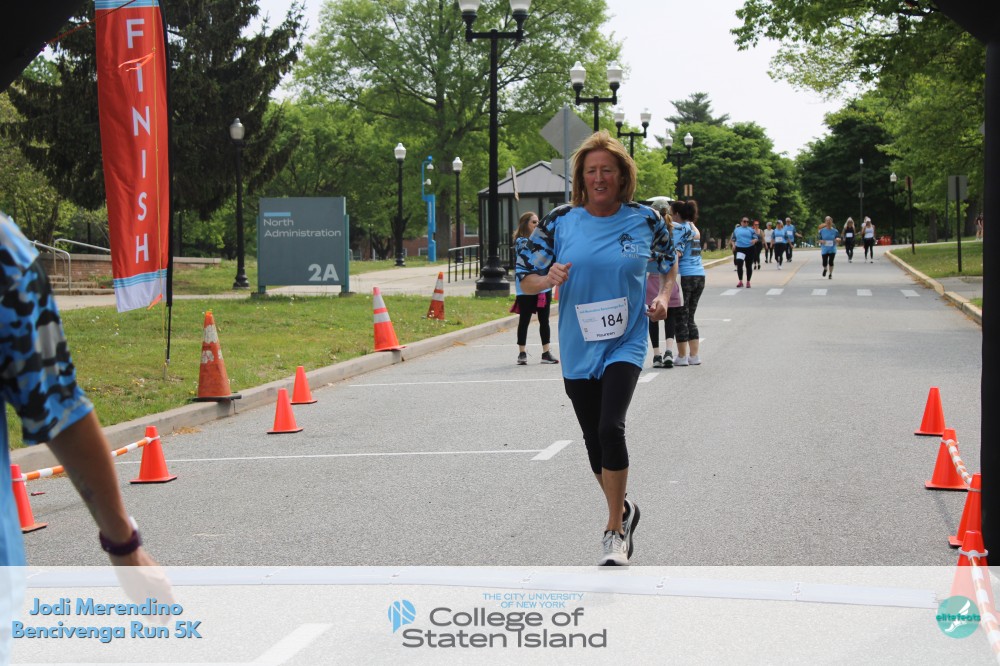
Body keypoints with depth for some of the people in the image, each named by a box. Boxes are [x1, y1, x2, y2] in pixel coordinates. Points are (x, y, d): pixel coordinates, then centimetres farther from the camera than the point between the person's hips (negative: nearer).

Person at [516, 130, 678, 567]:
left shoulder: (645, 220, -3)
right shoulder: (559, 221, -3)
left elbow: (670, 262, 15)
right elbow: (525, 280, 3)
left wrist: (664, 296, -4)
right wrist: (549, 279, -19)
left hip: (625, 343, -3)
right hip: (577, 347, 3)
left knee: (611, 428, -22)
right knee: (594, 442, 12)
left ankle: (614, 531, -8)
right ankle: (624, 509, 40)